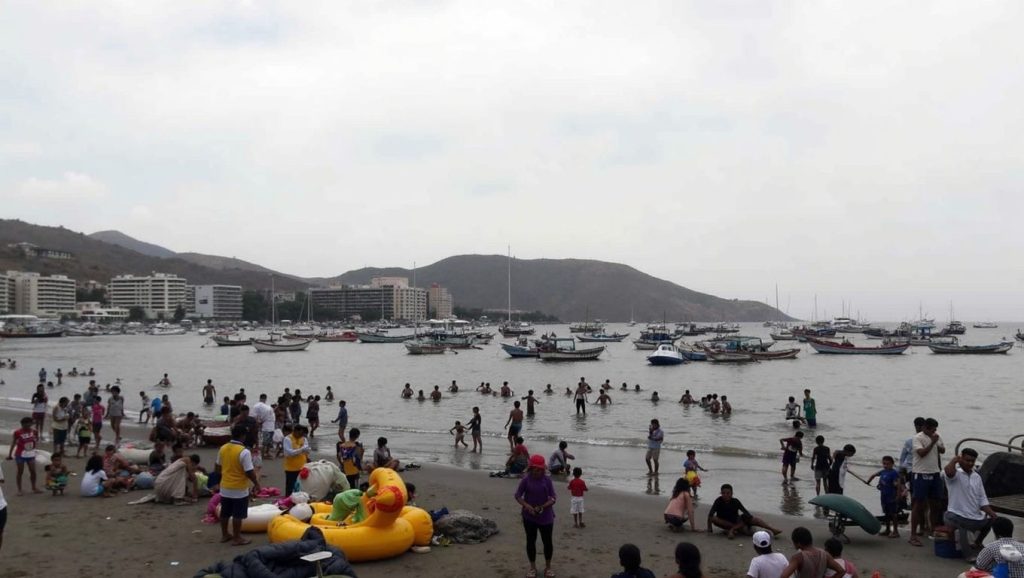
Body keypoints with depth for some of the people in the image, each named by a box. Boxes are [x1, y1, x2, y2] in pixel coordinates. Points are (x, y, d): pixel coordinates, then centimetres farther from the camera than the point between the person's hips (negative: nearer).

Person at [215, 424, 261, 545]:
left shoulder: (223, 448, 0)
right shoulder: (244, 451, -22)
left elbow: (217, 468, 11)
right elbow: (249, 472, -20)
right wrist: (257, 484, -5)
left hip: (225, 487, 7)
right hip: (239, 489, -6)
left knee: (225, 513, 17)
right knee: (238, 515, 4)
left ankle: (224, 535, 30)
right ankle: (236, 538, 11)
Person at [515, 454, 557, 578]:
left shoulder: (547, 480, -5)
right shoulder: (526, 479, -7)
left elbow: (553, 498, -5)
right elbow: (518, 495, -5)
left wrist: (542, 507, -20)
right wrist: (527, 506, -20)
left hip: (546, 516, 0)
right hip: (529, 516, 0)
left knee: (547, 541, 6)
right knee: (531, 541, 8)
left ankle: (548, 567, 23)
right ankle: (533, 567, 23)